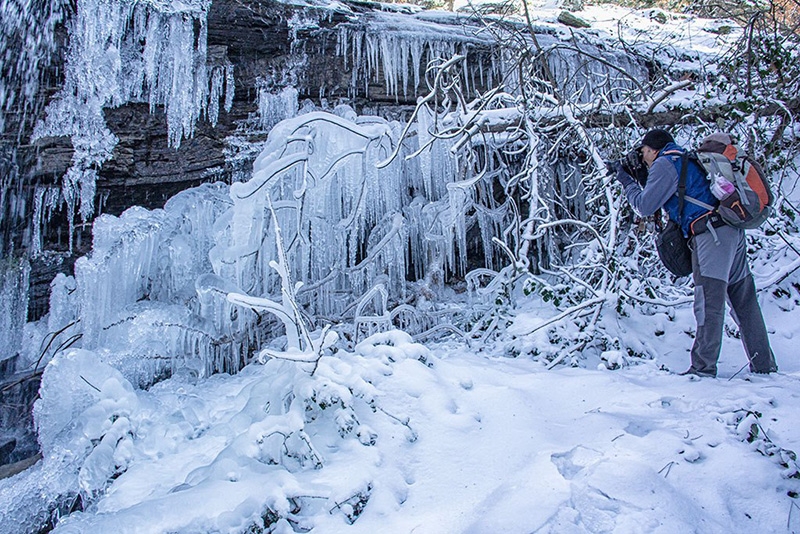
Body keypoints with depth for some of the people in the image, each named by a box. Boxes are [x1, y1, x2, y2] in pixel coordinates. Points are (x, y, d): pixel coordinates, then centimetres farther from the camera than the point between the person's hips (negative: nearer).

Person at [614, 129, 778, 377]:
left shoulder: (665, 163, -1)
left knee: (708, 304, -12)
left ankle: (703, 367, -13)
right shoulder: (684, 161, 27)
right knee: (745, 303, 10)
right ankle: (764, 366, 14)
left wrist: (627, 182, 11)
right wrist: (639, 176, 28)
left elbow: (645, 206, -3)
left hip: (712, 234, -9)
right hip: (733, 232, 9)